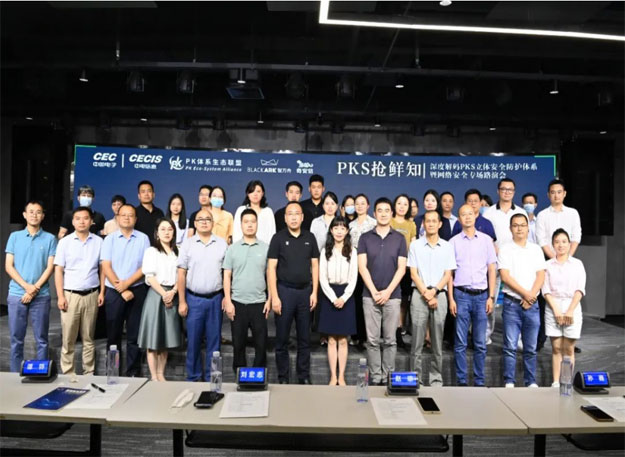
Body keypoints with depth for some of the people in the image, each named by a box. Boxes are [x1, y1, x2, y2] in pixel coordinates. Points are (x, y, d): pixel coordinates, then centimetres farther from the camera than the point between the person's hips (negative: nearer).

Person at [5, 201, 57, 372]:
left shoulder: (50, 239, 2)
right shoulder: (15, 236, 6)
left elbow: (50, 268, -2)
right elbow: (8, 266, 1)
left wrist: (34, 289, -12)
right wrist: (27, 286, -11)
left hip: (41, 296, -1)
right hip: (16, 294, 1)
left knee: (41, 339, 4)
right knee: (16, 339, 7)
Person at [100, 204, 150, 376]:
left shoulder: (143, 238, 2)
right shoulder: (109, 239, 4)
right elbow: (106, 267, -4)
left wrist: (126, 283, -13)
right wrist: (121, 290, -11)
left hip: (137, 291, 0)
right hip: (114, 292, 1)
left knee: (134, 335, 5)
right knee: (113, 334, 8)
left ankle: (133, 372, 15)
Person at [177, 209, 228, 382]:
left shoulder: (222, 243, 4)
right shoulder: (187, 244, 2)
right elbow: (181, 274, 0)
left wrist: (226, 296, -1)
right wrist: (182, 301, -4)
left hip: (215, 298, 1)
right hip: (193, 299, -1)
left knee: (214, 340, 7)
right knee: (193, 340, 7)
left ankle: (211, 378, 20)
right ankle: (193, 377, 21)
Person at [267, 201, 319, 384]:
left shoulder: (310, 237, 6)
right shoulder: (278, 238, -2)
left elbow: (315, 266, 8)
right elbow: (271, 268, -5)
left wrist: (314, 292, 1)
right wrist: (274, 297, -11)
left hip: (305, 291, 3)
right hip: (284, 290, -2)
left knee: (304, 338, 10)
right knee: (282, 338, 6)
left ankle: (304, 376, 22)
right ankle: (283, 377, 18)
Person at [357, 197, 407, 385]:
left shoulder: (399, 238, 5)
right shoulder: (365, 238, 5)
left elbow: (401, 268, 0)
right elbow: (362, 267, -1)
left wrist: (388, 291, -9)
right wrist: (374, 291, -10)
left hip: (392, 295, 0)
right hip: (370, 296, 0)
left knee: (390, 340, 6)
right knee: (372, 340, 3)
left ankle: (388, 378, 15)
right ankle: (375, 377, 12)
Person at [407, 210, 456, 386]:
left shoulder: (447, 247, 8)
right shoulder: (415, 245, 5)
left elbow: (448, 275, 5)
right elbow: (413, 273, 1)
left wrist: (434, 291, -9)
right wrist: (425, 294, -9)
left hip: (440, 295, 1)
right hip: (419, 294, -1)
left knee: (437, 342, 5)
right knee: (417, 340, -1)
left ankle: (436, 379, 14)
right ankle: (416, 378, 7)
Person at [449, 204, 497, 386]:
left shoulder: (486, 240, 7)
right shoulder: (454, 242, 4)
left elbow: (491, 269, 8)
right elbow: (449, 272, 5)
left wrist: (491, 297, 2)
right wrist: (451, 299, -1)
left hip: (481, 295, 1)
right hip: (461, 295, -1)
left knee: (480, 343, 6)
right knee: (460, 343, 3)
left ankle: (479, 381, 17)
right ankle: (461, 380, 12)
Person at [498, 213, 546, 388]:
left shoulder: (536, 249, 12)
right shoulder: (505, 249, 1)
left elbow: (541, 276, 4)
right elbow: (505, 276, -7)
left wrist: (531, 296, -9)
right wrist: (525, 293, -11)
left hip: (532, 304, 3)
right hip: (511, 303, -3)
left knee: (531, 347, 8)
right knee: (510, 346, -2)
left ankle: (531, 382, 17)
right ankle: (509, 382, 5)